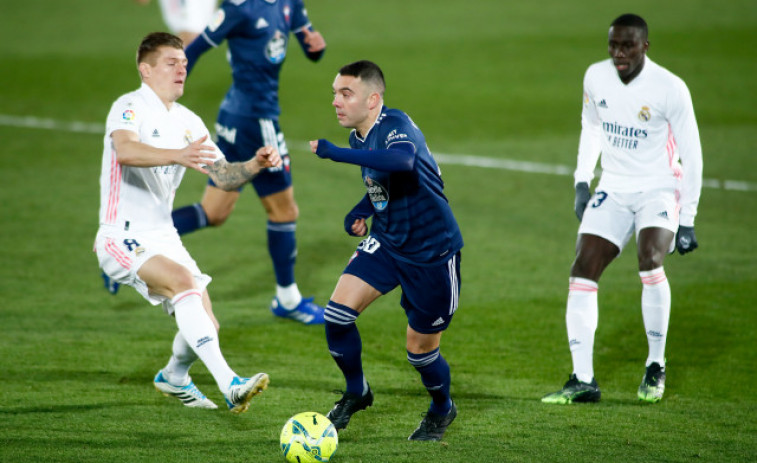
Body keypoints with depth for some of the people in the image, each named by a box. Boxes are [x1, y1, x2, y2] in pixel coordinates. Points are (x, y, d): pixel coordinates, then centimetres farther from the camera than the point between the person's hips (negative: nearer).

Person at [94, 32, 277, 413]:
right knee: (183, 279, -33)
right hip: (124, 238, -8)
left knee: (205, 325, 4)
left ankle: (173, 376, 38)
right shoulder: (129, 108, -13)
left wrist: (254, 165, -13)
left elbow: (223, 176, 9)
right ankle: (229, 385, -40)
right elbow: (125, 150, -35)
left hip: (163, 237, 8)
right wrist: (177, 155, -51)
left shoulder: (188, 122, 11)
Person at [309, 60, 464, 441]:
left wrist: (335, 153, -45)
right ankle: (356, 392, 12)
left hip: (432, 251, -7)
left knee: (420, 349, 4)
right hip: (385, 242, 7)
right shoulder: (359, 136, 1)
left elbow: (401, 160, -49)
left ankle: (442, 410, 35)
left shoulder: (395, 125, -24)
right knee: (337, 312, -13)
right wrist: (362, 210, 2)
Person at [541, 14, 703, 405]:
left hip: (659, 190, -5)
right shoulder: (596, 77, -2)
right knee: (582, 271, -9)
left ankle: (656, 368, -12)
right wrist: (581, 181, 12)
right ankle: (583, 380, -5)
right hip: (613, 190, 5)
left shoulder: (670, 89, -16)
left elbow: (691, 155, -9)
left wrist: (687, 220, -10)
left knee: (650, 260, -29)